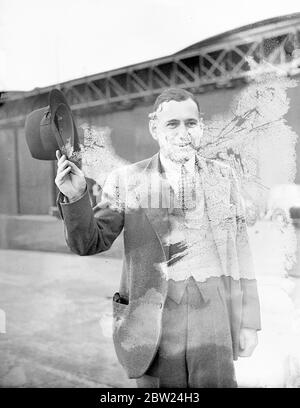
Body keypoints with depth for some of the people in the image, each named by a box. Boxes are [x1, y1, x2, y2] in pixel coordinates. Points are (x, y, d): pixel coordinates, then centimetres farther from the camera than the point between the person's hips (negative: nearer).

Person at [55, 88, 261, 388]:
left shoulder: (223, 177, 5)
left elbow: (239, 251, 8)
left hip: (213, 317, 1)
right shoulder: (126, 180, 0)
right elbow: (89, 243, -3)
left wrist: (249, 321, 7)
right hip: (154, 323, -1)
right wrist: (75, 196, -21)